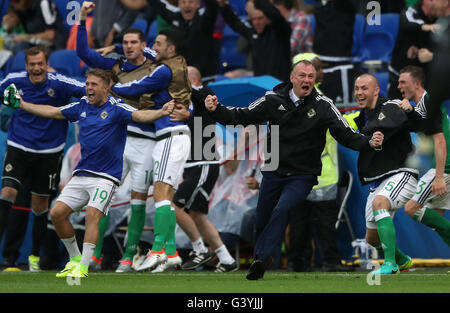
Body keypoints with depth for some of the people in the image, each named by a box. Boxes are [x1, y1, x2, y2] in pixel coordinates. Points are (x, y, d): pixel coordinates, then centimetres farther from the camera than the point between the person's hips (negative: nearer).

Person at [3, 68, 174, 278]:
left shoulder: (116, 108, -8)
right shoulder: (82, 107, 10)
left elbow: (140, 116, -24)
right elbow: (52, 112, 22)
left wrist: (161, 112, -45)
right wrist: (21, 104, 25)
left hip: (105, 177, -6)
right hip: (81, 174, 6)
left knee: (92, 214, -23)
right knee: (57, 213, -2)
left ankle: (83, 267, -23)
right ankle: (74, 258, 14)